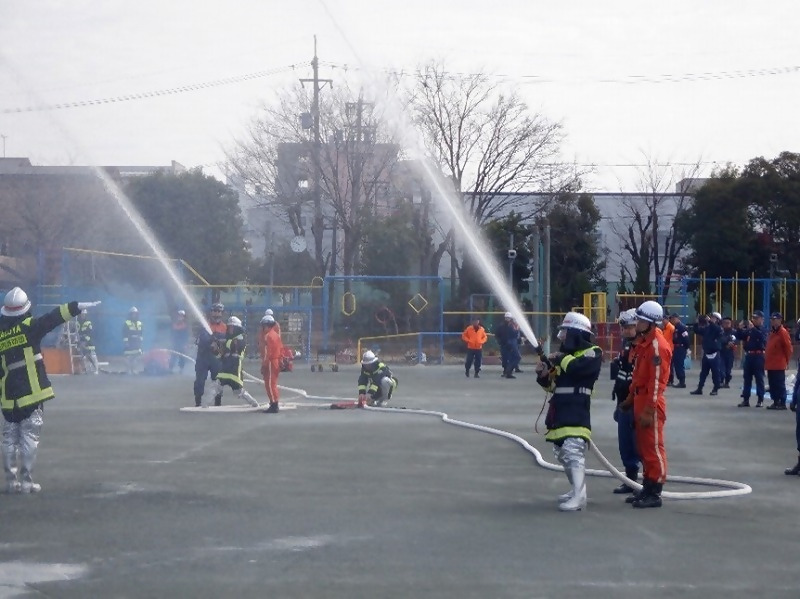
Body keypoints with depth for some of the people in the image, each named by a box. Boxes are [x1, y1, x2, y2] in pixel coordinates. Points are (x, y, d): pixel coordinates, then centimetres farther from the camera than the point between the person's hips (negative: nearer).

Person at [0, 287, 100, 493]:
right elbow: (54, 318, -11)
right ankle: (26, 481, -4)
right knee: (29, 437, -2)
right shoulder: (30, 327, -5)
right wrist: (79, 306, -10)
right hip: (32, 392, -4)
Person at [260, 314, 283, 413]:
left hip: (270, 363, -10)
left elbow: (267, 352, -19)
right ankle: (274, 405, 19)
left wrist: (264, 364, -17)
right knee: (273, 384, 15)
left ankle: (274, 404, -11)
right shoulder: (276, 335, 15)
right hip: (277, 362, 10)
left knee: (270, 384, -8)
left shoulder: (268, 336, -14)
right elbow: (281, 349, 18)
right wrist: (280, 359, 22)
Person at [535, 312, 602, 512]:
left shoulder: (592, 353, -5)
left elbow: (577, 367, -26)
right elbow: (553, 384, 24)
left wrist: (560, 360, -10)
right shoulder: (565, 353, 21)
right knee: (561, 452, 15)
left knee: (573, 451, -19)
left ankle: (579, 497, -23)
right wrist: (543, 375, 3)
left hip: (577, 412, -10)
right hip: (559, 410, 10)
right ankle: (577, 490, 28)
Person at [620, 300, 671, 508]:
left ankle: (654, 494, -2)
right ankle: (647, 489, 23)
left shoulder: (657, 345, -17)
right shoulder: (643, 342, 13)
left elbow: (656, 381, -20)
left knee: (653, 447, -5)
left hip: (651, 403, -10)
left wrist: (649, 410, -21)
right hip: (639, 399, 10)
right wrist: (631, 399, 22)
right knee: (643, 447, 15)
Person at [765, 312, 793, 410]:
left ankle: (782, 403, -3)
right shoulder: (772, 332, 15)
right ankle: (776, 402, 17)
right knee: (772, 384, 11)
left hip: (779, 365, -9)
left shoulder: (783, 332, -11)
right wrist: (766, 355, 14)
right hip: (770, 364, 9)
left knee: (780, 384, -6)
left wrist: (786, 361, -4)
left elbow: (788, 347, -10)